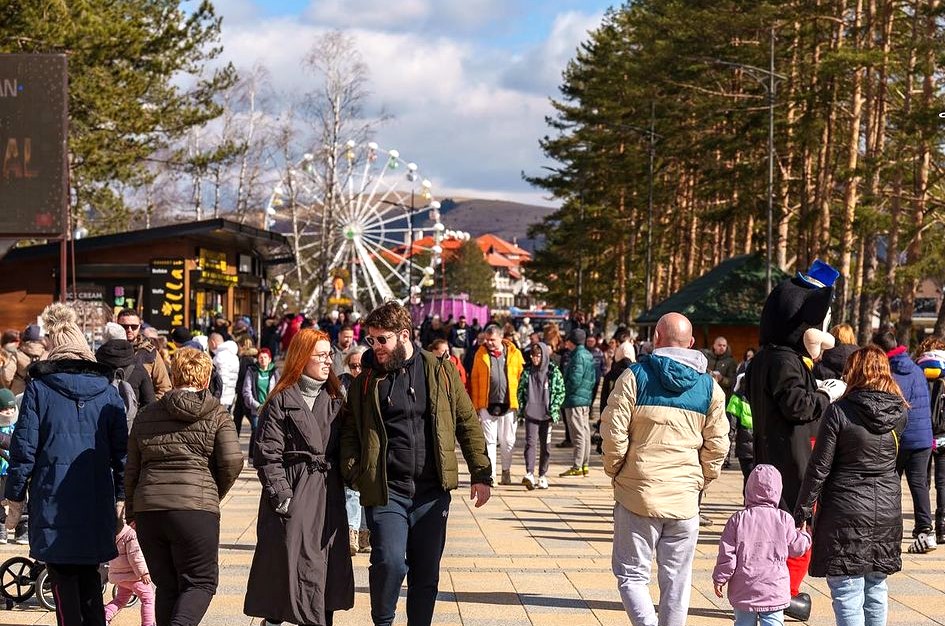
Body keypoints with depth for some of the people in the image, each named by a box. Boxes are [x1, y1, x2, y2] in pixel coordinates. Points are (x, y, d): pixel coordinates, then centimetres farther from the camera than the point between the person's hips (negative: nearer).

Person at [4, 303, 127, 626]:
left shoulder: (38, 389, -2)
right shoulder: (108, 391, 5)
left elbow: (23, 448, -4)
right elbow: (121, 450, 7)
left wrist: (15, 498, 4)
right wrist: (121, 497, 15)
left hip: (53, 503, -3)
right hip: (97, 503, 3)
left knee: (64, 580, 3)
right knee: (89, 578, 14)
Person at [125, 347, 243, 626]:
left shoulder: (146, 415, 14)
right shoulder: (216, 414, 3)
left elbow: (132, 469, 15)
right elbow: (232, 461, -7)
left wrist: (131, 513, 23)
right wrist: (214, 493, 10)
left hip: (148, 508, 4)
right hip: (196, 508, -4)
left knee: (166, 585, 14)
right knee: (200, 582, 3)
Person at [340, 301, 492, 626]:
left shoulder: (441, 373, 4)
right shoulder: (366, 381, 5)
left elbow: (468, 424, 6)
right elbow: (350, 431, 8)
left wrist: (481, 474, 1)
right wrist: (353, 473, -9)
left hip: (432, 492, 1)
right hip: (385, 491, -1)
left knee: (426, 573, 8)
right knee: (390, 562, -14)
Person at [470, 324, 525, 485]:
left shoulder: (514, 354, 3)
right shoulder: (481, 354, 4)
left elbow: (521, 377, 6)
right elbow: (474, 379, 7)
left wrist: (520, 402, 1)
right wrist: (476, 404, 3)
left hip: (508, 404, 0)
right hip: (487, 405, 0)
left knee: (507, 441, 9)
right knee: (489, 440, 2)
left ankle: (506, 471, 26)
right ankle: (490, 475, 5)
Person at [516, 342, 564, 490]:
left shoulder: (554, 372, -1)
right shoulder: (527, 371, 6)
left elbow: (561, 392, 1)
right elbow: (520, 390, 13)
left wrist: (553, 410, -7)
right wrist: (521, 409, 4)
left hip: (547, 415, -1)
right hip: (530, 414, 1)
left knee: (545, 446, 6)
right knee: (530, 443, -12)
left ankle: (543, 476, 17)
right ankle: (529, 474, -21)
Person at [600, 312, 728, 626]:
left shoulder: (635, 376, -6)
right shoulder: (710, 387, 3)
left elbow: (613, 433, -9)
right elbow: (717, 446, 2)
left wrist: (615, 471, 6)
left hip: (638, 493, -3)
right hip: (685, 497, 3)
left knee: (631, 574, 5)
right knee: (676, 580, 11)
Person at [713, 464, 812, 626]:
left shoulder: (738, 519, -5)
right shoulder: (784, 519, -5)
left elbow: (727, 554, -5)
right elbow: (796, 548, 6)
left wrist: (719, 579, 6)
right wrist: (804, 535, 28)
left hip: (743, 591, 0)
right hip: (774, 588, 0)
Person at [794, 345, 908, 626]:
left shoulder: (839, 411, -11)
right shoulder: (899, 414, 2)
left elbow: (819, 467, -11)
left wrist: (802, 510, -3)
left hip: (846, 512, -5)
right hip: (887, 513, 5)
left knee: (847, 591, -2)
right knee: (876, 588, 16)